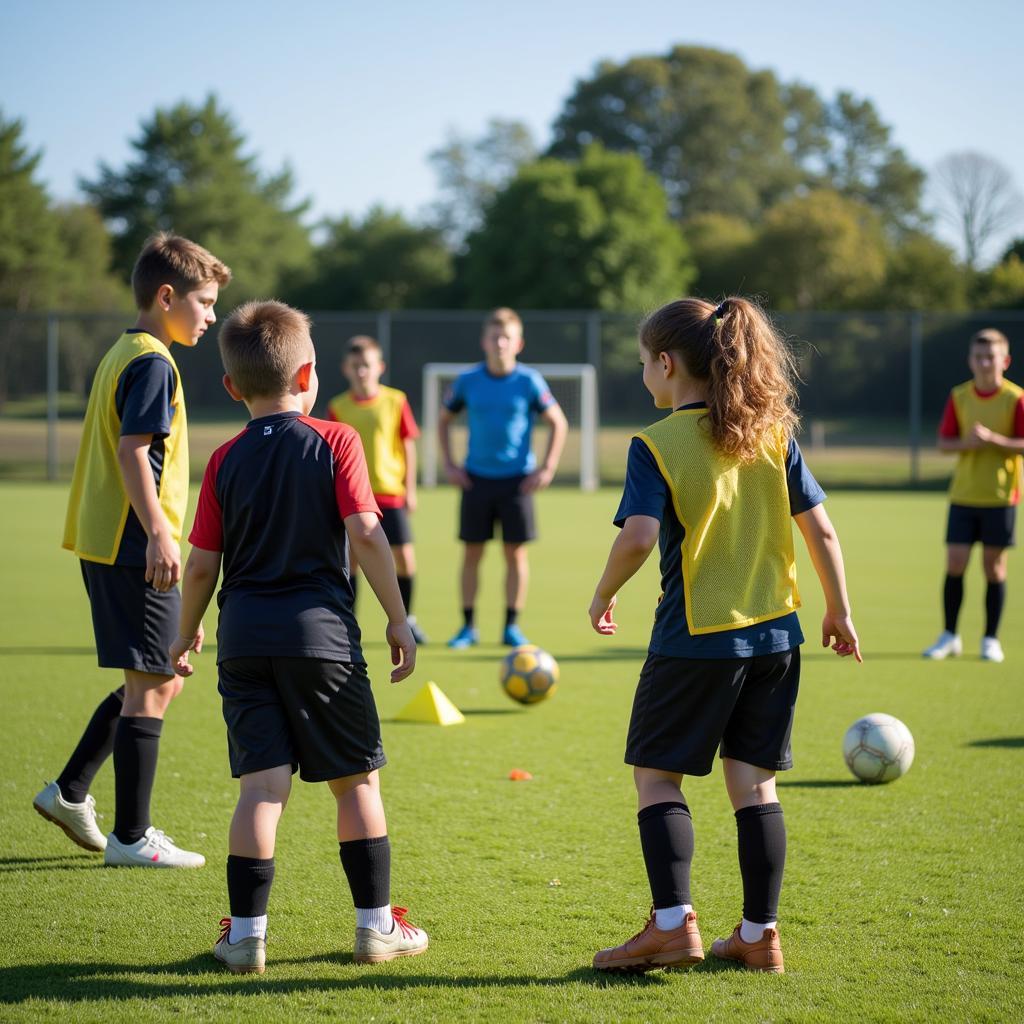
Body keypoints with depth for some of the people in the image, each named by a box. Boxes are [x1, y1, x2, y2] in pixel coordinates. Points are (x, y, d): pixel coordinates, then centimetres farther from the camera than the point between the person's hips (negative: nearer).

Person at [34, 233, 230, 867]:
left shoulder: (123, 354, 18)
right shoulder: (153, 362, -12)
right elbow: (132, 450, -22)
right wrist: (159, 534, -25)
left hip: (105, 545, 10)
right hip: (134, 547, -10)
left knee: (160, 680, 17)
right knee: (151, 686, -3)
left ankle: (71, 792, 20)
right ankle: (132, 837, 3)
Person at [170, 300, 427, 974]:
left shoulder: (226, 461, 5)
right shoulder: (335, 442, -2)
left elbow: (202, 565, 6)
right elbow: (365, 534, -10)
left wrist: (188, 634, 21)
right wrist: (397, 617, -3)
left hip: (244, 636, 2)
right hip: (320, 635, -2)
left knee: (263, 784, 1)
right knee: (357, 780, 10)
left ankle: (246, 933, -3)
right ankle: (376, 925, 14)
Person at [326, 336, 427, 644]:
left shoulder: (396, 401, 0)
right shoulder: (338, 407, 1)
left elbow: (408, 445, 4)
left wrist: (410, 489, 1)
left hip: (391, 492, 0)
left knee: (404, 555, -2)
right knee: (350, 558, 0)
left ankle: (406, 618, 18)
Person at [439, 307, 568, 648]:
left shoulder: (529, 382, -4)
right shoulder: (467, 381, 0)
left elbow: (558, 423, 3)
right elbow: (444, 420, 13)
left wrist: (547, 468, -4)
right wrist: (449, 465, 5)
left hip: (517, 479, -1)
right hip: (476, 478, 1)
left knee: (516, 552, 1)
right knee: (472, 552, 3)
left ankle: (512, 626, 11)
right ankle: (468, 626, 11)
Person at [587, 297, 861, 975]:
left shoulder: (656, 445, -10)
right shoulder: (772, 434, 4)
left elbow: (638, 537, -22)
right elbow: (821, 530, 4)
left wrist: (603, 596, -5)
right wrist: (839, 612, 14)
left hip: (695, 639, -5)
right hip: (774, 635, 5)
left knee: (656, 774, 8)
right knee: (753, 782, 11)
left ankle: (673, 923, 0)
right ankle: (760, 933, 12)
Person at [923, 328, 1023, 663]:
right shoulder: (959, 397, 3)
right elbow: (943, 442, 6)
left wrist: (992, 439, -23)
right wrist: (966, 443, -15)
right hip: (963, 494, 2)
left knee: (994, 566, 3)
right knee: (955, 564, -1)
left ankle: (991, 639, 14)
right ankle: (949, 636, 12)